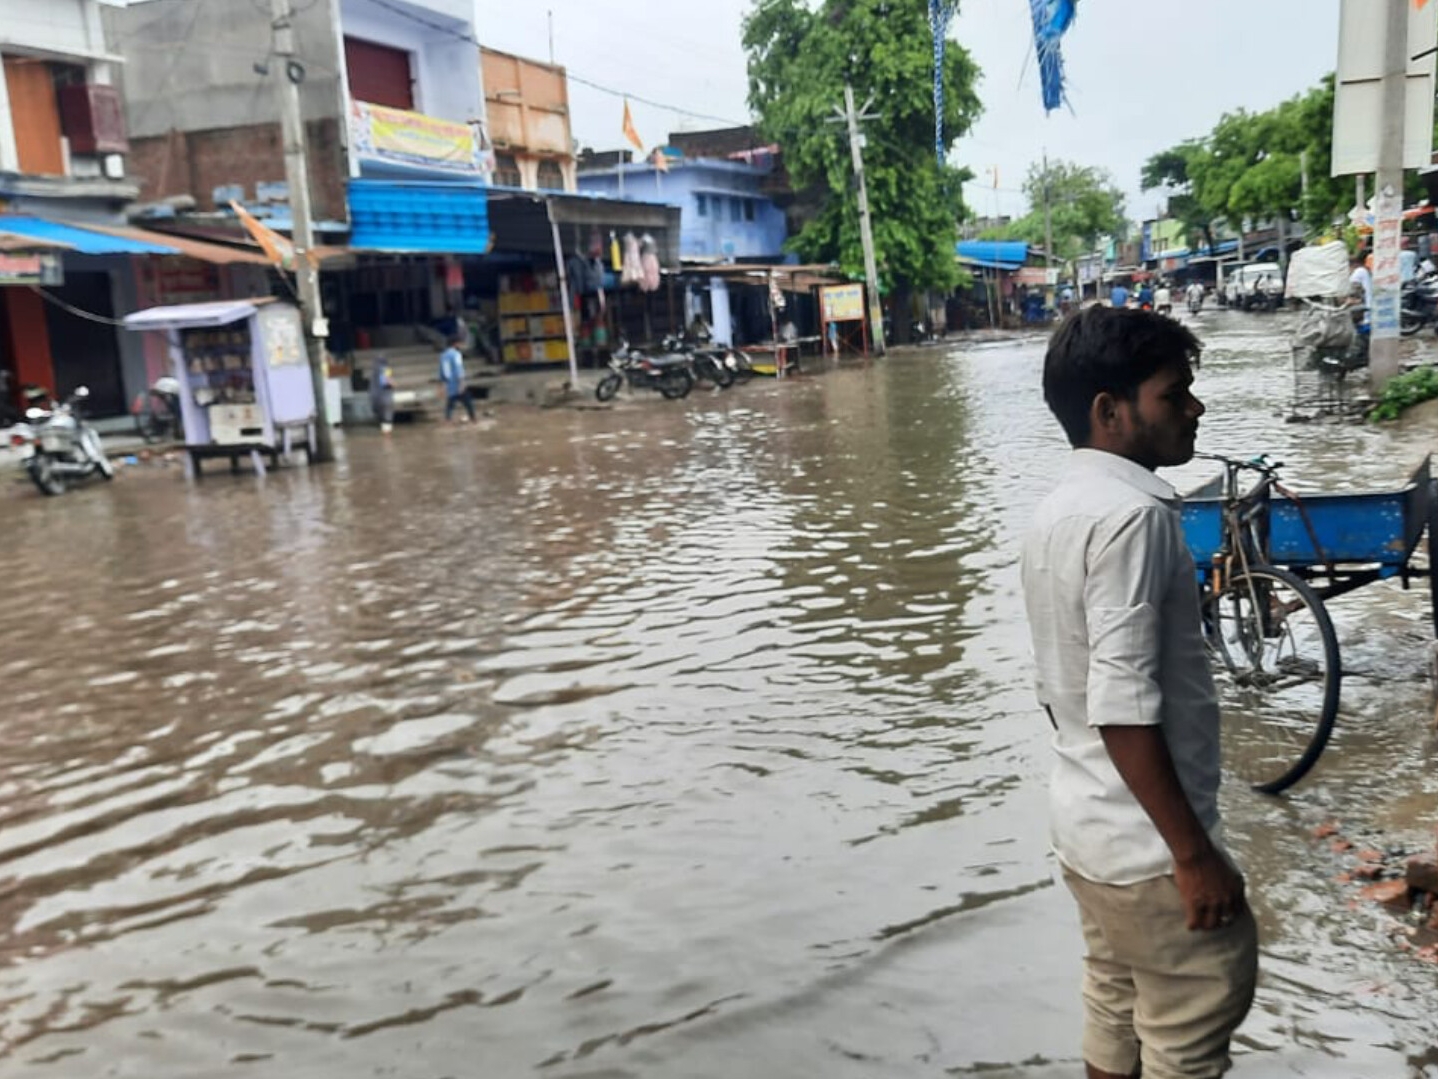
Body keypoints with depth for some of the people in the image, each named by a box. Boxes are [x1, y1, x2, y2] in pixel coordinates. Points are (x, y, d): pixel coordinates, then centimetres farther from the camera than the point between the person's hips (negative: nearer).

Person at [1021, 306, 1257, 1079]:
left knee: (1116, 1008, 22)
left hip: (1084, 823, 9)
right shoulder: (1131, 514, -23)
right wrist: (1194, 852, -19)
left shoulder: (1056, 512, 6)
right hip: (1144, 842, -9)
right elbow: (1125, 710, -27)